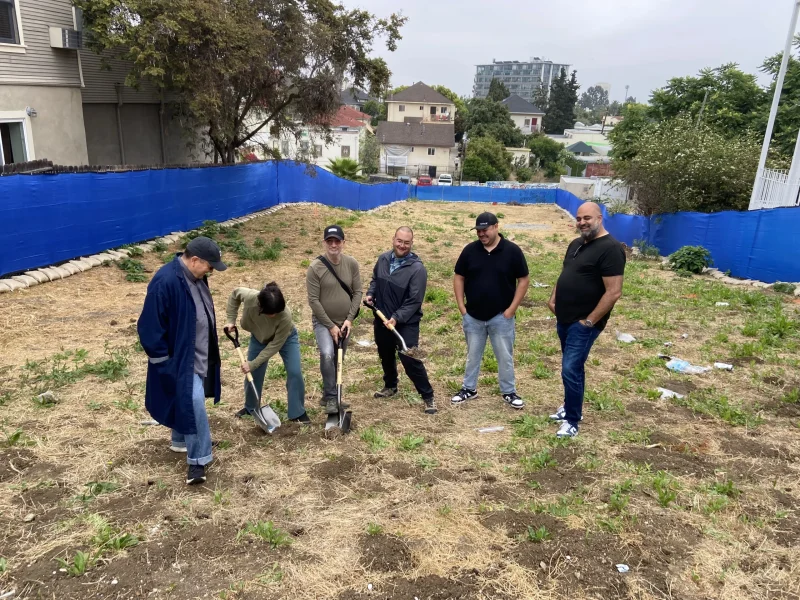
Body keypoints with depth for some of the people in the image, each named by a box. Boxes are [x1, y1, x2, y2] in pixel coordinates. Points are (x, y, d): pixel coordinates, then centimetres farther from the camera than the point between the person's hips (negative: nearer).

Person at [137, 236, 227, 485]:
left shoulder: (197, 277, 3)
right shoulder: (165, 282, -25)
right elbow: (150, 327, -21)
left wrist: (210, 351, 21)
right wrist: (163, 360, -17)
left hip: (200, 356, 9)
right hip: (180, 359, -9)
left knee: (188, 403, 21)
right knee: (194, 404, -13)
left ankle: (180, 441, 41)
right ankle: (198, 460, -2)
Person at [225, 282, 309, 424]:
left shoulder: (285, 316, -43)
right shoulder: (250, 296, -37)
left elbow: (275, 345, -31)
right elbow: (235, 294, -11)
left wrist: (253, 364, -29)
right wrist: (231, 320, -14)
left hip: (286, 338, -3)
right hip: (259, 338, 3)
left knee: (295, 373, -11)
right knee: (253, 374, 7)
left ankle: (298, 412, 4)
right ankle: (250, 408, 31)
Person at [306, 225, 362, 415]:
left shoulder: (352, 264, -5)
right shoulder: (315, 267, -16)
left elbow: (358, 292, 1)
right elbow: (313, 300, -14)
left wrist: (349, 319, -8)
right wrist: (330, 325, -15)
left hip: (344, 322, 4)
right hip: (323, 322, -4)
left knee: (337, 361, 13)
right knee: (327, 355, -26)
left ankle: (329, 396, 33)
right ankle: (330, 397, -10)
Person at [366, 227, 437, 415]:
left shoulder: (417, 268, -19)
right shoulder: (383, 259, 1)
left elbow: (414, 301, -20)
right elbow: (375, 280, 20)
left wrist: (397, 318, -27)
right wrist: (370, 294, 1)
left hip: (406, 323, -6)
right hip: (382, 319, 6)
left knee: (410, 360, -9)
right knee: (386, 356, 21)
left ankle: (428, 397, 5)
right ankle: (390, 386, 45)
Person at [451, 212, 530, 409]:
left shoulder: (512, 251, -8)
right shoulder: (470, 250, -3)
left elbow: (523, 280, -3)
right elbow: (459, 278, 4)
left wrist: (512, 308, -8)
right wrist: (461, 306, -2)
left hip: (501, 316, -2)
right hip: (473, 316, 2)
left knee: (505, 356, 8)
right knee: (472, 355, 15)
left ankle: (509, 392, 24)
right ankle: (469, 389, 29)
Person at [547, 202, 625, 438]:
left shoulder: (610, 248, -18)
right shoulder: (576, 244, 10)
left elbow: (614, 292, -22)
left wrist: (590, 321, -20)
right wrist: (553, 299, 9)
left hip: (583, 323, -8)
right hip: (565, 319, 9)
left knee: (570, 370, -8)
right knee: (573, 366, 20)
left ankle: (572, 420, 6)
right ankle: (571, 406, 35)